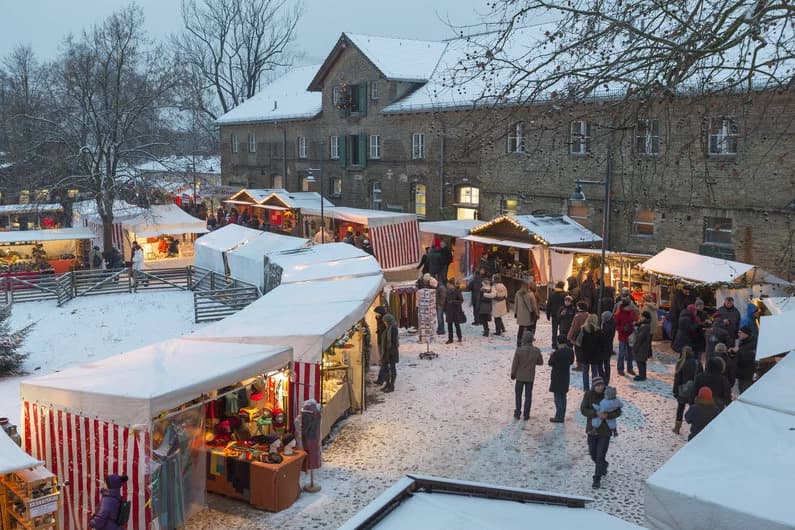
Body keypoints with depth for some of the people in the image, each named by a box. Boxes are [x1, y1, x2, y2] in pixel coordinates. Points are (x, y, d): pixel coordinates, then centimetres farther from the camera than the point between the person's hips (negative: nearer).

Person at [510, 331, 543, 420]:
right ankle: (526, 415, 14)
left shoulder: (519, 350, -19)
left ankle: (517, 413, 18)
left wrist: (513, 374, 3)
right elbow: (540, 362, 4)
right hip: (530, 377, 2)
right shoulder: (537, 351, -11)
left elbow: (515, 364, -12)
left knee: (518, 395, 14)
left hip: (520, 376, -2)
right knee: (528, 396, 11)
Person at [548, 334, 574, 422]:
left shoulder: (557, 353, -24)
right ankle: (562, 416, 24)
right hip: (566, 376, 7)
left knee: (558, 397, 2)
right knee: (563, 396, 16)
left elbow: (550, 363, -14)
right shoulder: (570, 351, -3)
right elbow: (571, 361, 10)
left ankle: (559, 417, 6)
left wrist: (552, 355, 2)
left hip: (557, 377, -7)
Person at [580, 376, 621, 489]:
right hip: (592, 429, 2)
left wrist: (607, 415, -30)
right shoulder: (588, 395, -11)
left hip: (605, 430, -2)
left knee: (600, 456, -3)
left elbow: (618, 412, -12)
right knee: (593, 454, 16)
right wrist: (596, 413, -33)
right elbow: (583, 410, -18)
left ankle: (597, 479, 14)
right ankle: (604, 465, 48)